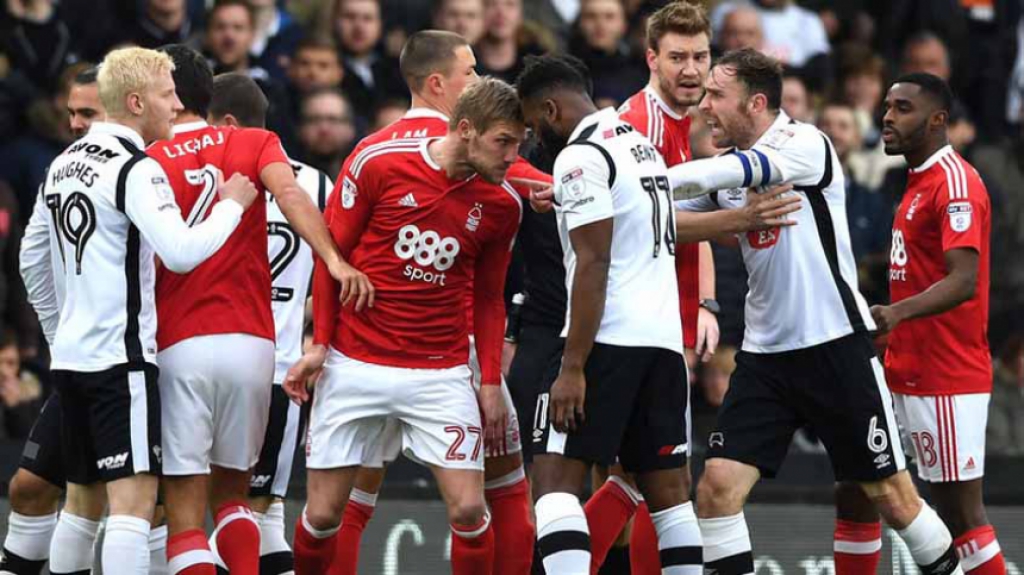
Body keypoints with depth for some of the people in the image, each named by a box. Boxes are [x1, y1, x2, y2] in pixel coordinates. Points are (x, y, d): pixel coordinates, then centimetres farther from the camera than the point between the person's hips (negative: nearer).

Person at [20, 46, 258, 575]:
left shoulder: (63, 165, 14)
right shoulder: (135, 169, -12)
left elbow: (34, 262, 23)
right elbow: (181, 252, -24)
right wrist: (231, 205, -9)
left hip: (70, 353, 9)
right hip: (120, 354, -9)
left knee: (82, 496, 14)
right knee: (134, 498, -12)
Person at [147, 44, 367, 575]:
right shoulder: (255, 145, 8)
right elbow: (290, 195, -12)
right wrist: (334, 260, -24)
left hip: (180, 350, -3)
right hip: (251, 345, 3)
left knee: (185, 514, -1)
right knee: (231, 494, 20)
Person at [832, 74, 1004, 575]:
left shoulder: (956, 183, -15)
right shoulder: (918, 181, 16)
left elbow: (963, 281, -26)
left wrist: (898, 313, -40)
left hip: (946, 383, -10)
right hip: (902, 374, 10)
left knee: (959, 512, -7)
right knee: (854, 494, 9)